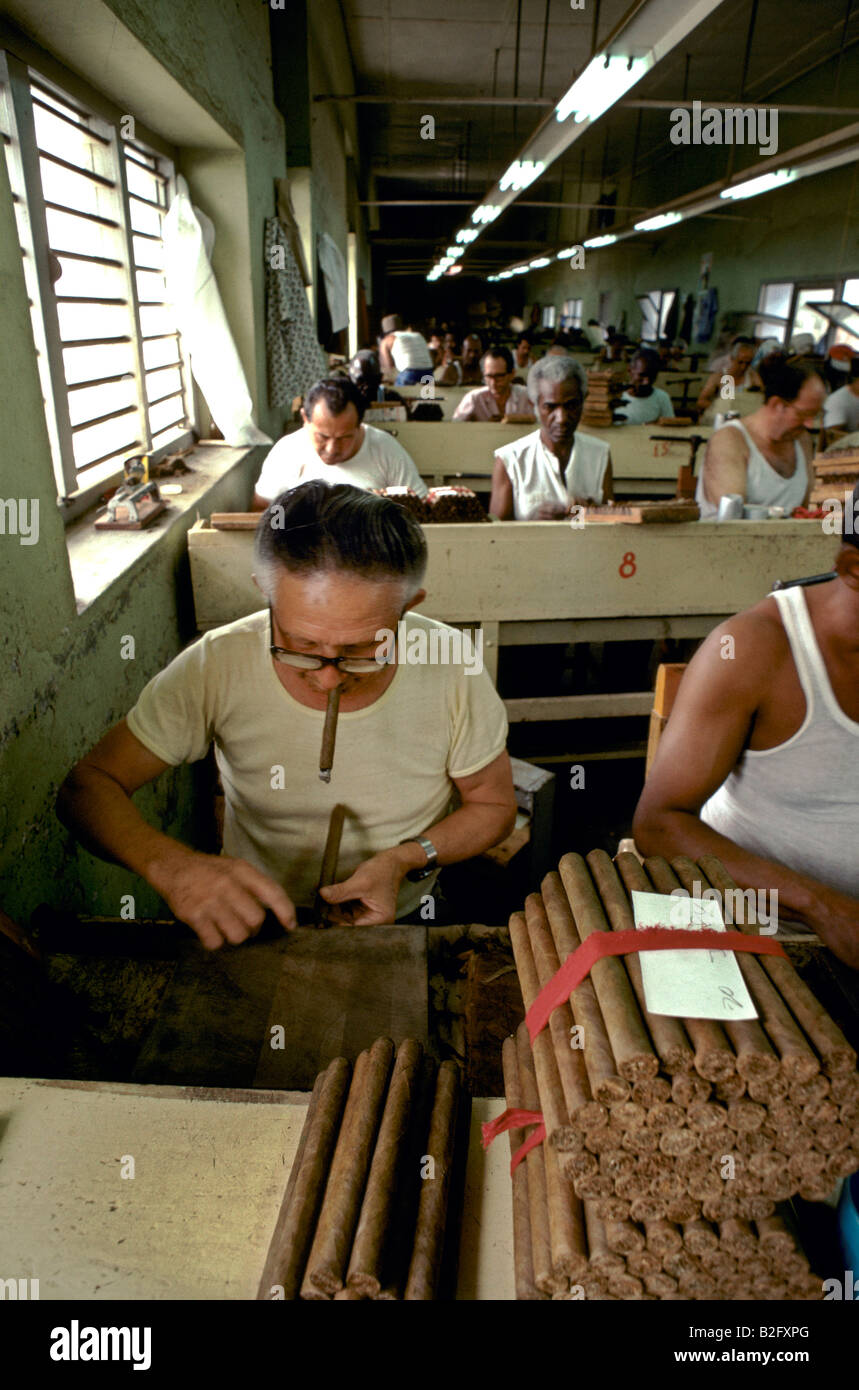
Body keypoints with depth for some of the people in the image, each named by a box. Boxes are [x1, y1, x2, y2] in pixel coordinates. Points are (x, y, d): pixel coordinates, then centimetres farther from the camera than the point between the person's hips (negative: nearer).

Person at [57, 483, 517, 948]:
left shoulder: (452, 669, -18)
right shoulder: (217, 666, -18)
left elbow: (495, 805, -3)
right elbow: (87, 786, -12)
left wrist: (404, 861, -19)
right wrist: (169, 863, -31)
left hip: (408, 918, 0)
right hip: (256, 918, 0)